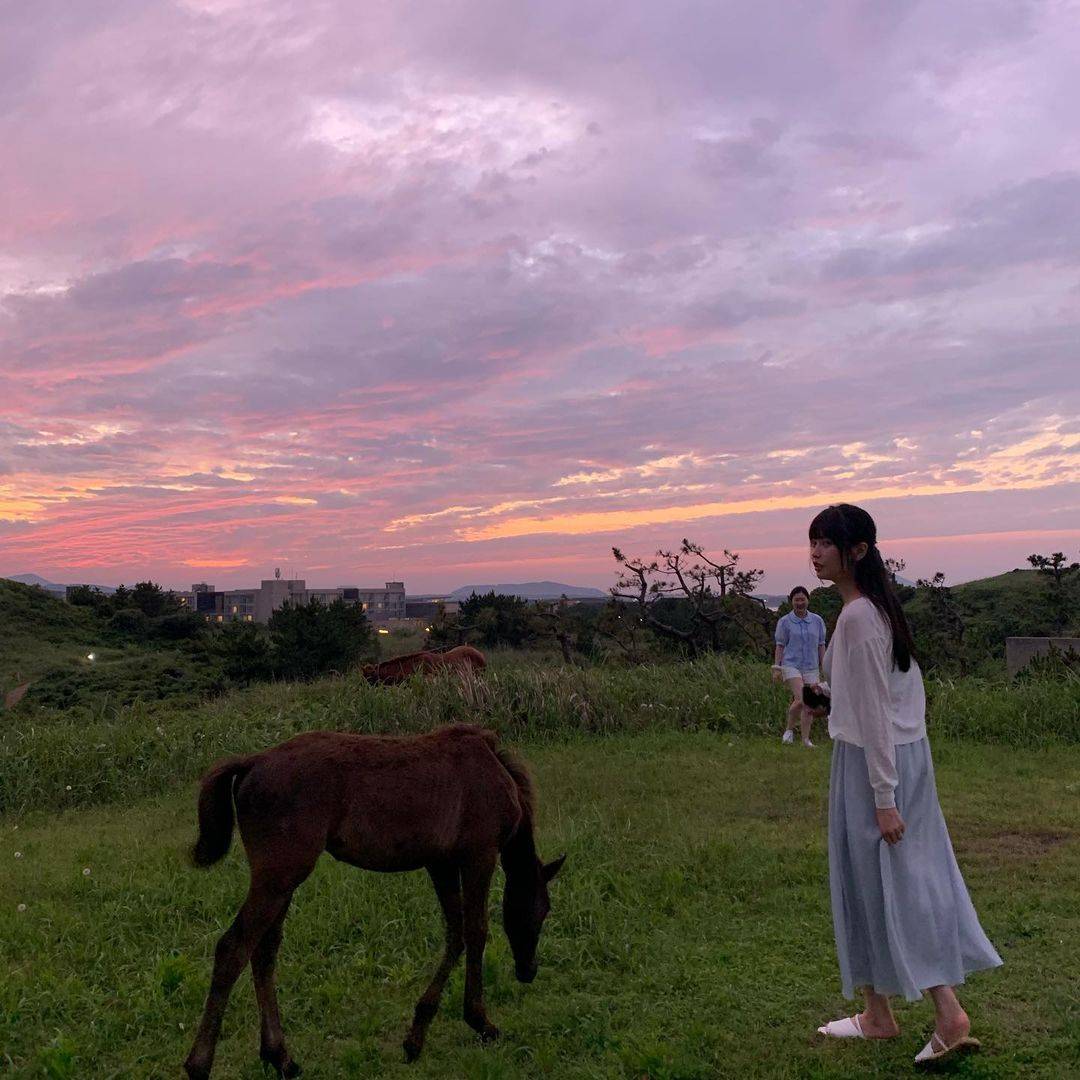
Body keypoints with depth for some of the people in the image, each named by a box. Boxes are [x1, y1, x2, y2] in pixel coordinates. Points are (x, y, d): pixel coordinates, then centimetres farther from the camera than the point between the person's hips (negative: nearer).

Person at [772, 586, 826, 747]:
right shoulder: (785, 622, 1)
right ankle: (789, 729, 2)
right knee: (801, 699, -19)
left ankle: (806, 739, 10)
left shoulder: (817, 621, 7)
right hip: (791, 665, -3)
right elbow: (780, 646, 2)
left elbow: (821, 645, 12)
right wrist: (776, 668, -3)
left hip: (811, 668, 3)